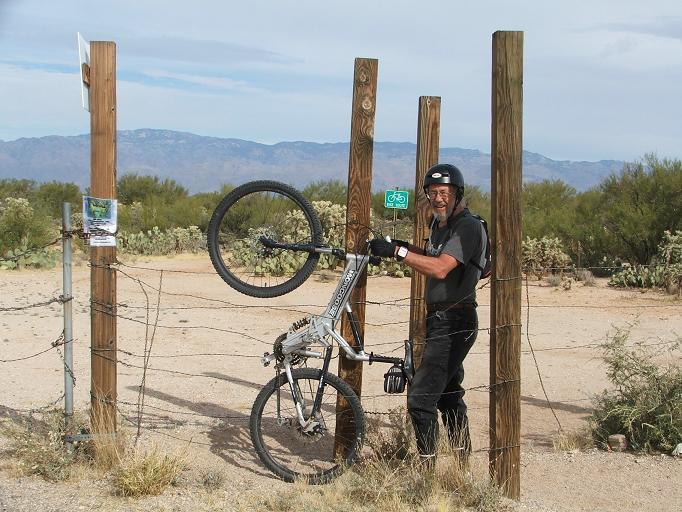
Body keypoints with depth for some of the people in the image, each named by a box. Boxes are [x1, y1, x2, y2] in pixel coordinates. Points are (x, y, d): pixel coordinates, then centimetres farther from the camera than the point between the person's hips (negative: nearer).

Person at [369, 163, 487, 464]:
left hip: (455, 323, -11)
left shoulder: (468, 226, -16)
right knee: (449, 395, 19)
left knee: (420, 398, -14)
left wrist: (399, 252, -30)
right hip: (439, 320, 11)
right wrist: (408, 248, 12)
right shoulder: (439, 223, 14)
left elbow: (441, 269, -28)